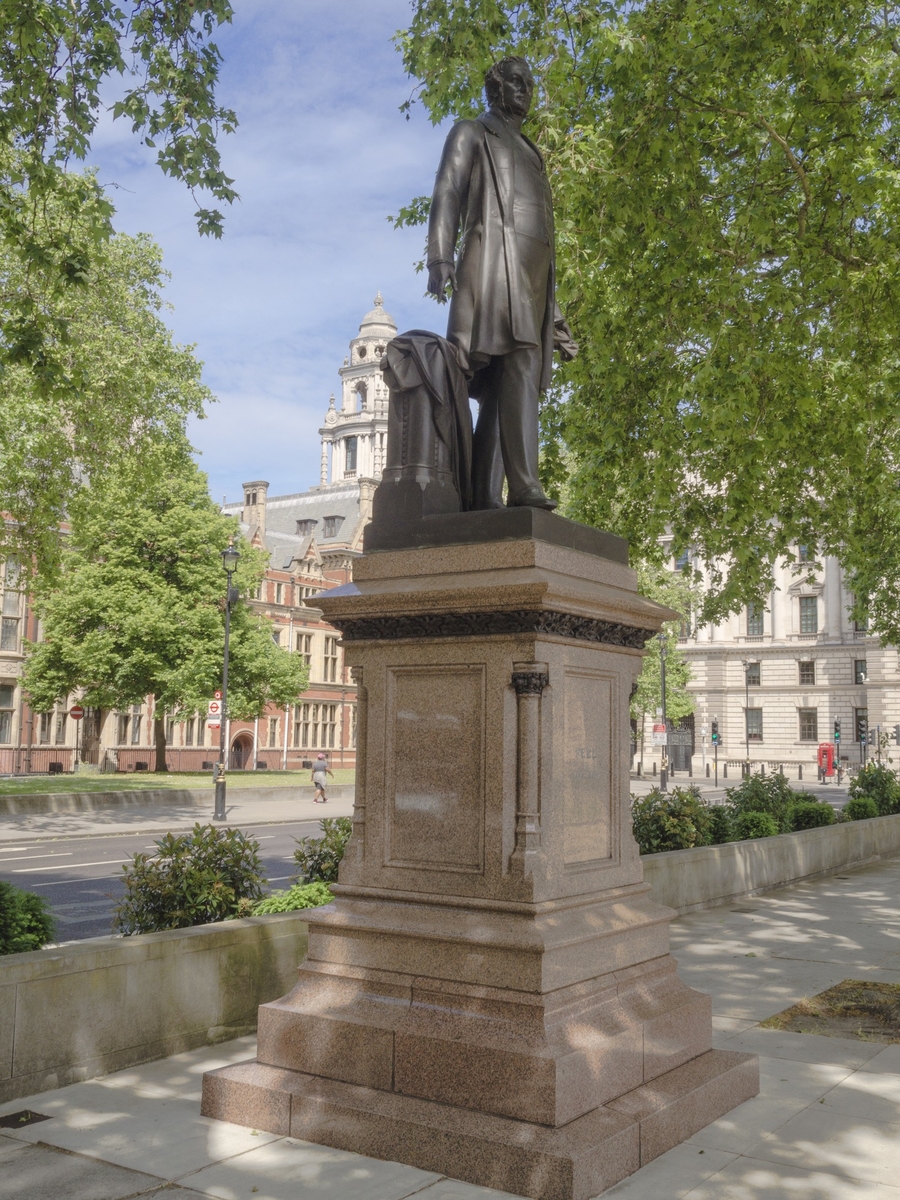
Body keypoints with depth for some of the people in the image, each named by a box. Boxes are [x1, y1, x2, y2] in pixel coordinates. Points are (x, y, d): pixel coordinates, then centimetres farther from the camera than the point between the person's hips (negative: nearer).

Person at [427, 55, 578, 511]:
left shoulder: (530, 153, 35)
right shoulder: (471, 134, 17)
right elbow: (446, 194, 1)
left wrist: (555, 316, 23)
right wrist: (440, 258, -19)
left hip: (532, 276, 7)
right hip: (495, 265, -6)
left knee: (501, 388, -4)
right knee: (520, 366, -25)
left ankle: (484, 496, -11)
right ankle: (523, 484, -35)